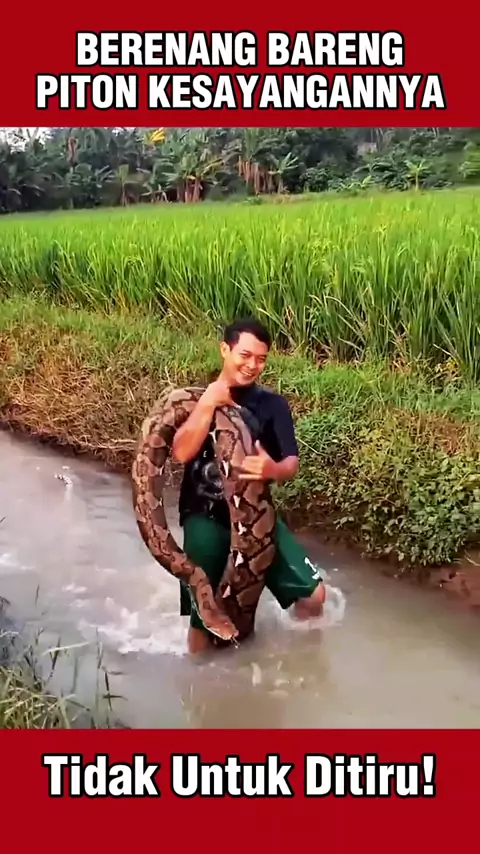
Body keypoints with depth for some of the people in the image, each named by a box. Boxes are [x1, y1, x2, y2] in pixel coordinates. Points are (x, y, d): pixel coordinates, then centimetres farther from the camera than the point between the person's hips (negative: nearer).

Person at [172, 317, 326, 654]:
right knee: (203, 616, 2)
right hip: (205, 517, -1)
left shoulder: (273, 404, -1)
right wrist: (208, 404, -24)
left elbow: (292, 464, -10)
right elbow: (181, 453, -17)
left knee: (313, 593, -5)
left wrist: (272, 469, -33)